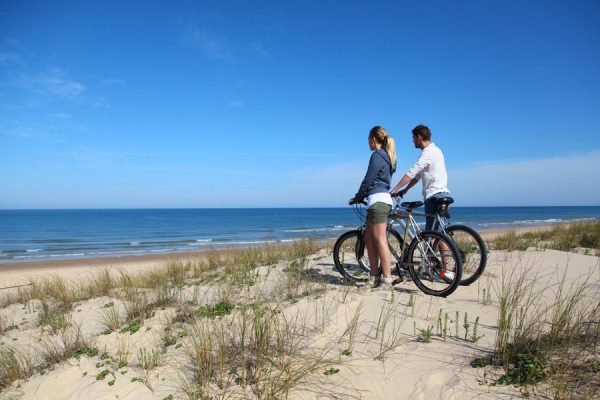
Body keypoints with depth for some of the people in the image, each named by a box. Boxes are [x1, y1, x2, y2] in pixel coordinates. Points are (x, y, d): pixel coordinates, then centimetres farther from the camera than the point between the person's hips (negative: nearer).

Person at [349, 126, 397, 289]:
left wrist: (357, 198, 3)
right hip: (383, 198, 10)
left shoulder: (377, 155, -9)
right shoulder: (387, 156, 20)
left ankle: (387, 279, -4)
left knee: (380, 240, -7)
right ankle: (374, 277, 16)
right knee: (369, 238, 12)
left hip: (377, 200, -10)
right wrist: (361, 197, 25)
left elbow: (368, 180, -10)